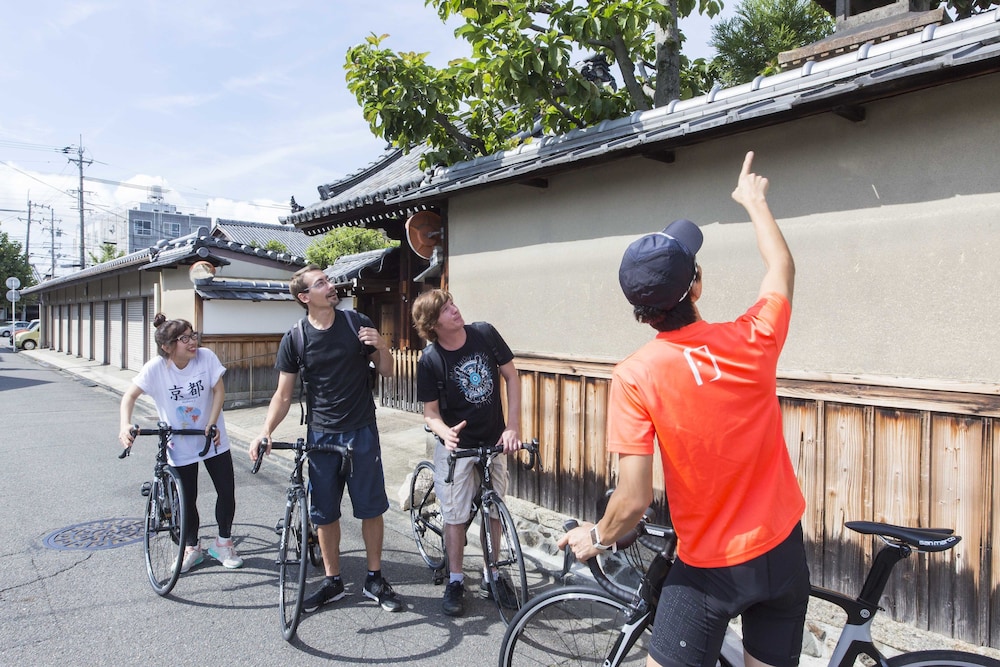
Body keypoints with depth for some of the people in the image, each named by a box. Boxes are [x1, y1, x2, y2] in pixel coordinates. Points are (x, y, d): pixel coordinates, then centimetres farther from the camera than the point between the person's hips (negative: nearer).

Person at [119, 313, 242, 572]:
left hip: (213, 439, 1)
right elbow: (130, 395, -14)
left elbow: (219, 391, -11)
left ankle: (223, 543, 26)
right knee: (187, 500, 8)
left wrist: (212, 424, -19)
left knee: (227, 492, 4)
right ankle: (192, 547, 32)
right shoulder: (156, 368, -18)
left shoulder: (206, 356, -16)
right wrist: (125, 425, -30)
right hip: (180, 446, -1)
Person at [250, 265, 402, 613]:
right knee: (324, 513, 10)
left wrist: (381, 346, -17)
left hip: (361, 431, 0)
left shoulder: (358, 323, -3)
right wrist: (265, 431, -13)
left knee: (371, 508, 5)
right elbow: (283, 394, 1)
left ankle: (375, 579, 23)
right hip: (321, 436, 1)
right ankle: (332, 581, 28)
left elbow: (386, 371, 4)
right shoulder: (294, 339, -3)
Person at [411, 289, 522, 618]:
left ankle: (491, 576, 29)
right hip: (455, 446, -2)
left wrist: (513, 427, -10)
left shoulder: (484, 333, -12)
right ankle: (455, 581, 24)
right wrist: (445, 433, -33)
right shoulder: (429, 361, -17)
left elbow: (511, 377, -4)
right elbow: (431, 412, -10)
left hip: (494, 442, 3)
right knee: (455, 515, 5)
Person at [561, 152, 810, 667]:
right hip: (783, 554, 4)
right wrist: (755, 200, 25)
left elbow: (634, 499, -20)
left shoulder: (634, 376, -21)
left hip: (708, 567, -3)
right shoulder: (753, 340, -12)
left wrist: (597, 537, 0)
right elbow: (781, 266, 10)